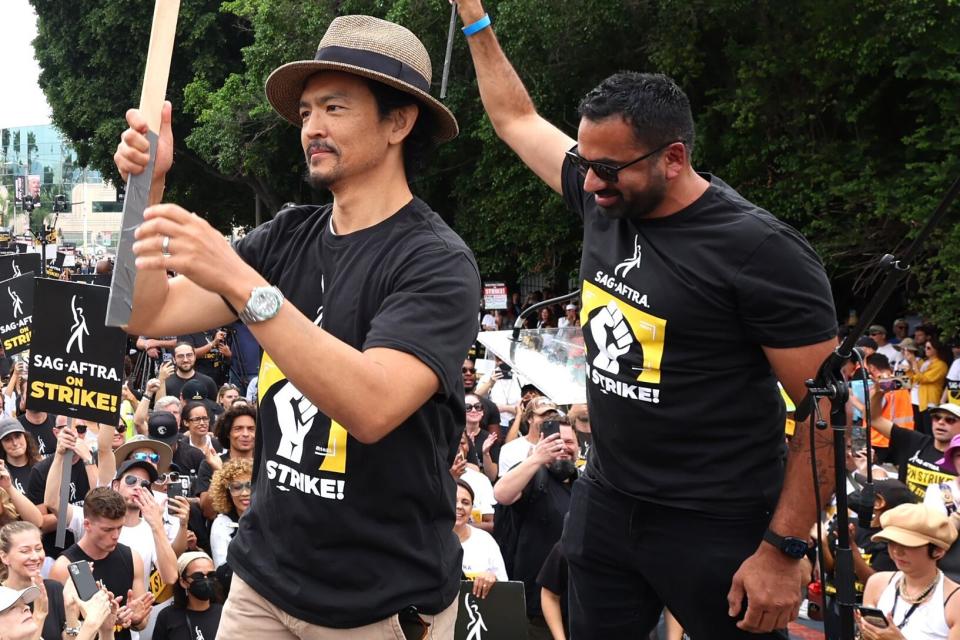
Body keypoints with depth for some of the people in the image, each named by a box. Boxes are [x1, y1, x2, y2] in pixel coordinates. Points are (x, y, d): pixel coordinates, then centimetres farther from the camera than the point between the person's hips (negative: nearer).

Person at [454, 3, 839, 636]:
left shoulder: (761, 251, -19)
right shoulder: (604, 199, -1)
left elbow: (829, 409, -17)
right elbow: (518, 119, 17)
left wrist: (783, 550, -19)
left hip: (716, 528, -6)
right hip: (604, 504, 7)